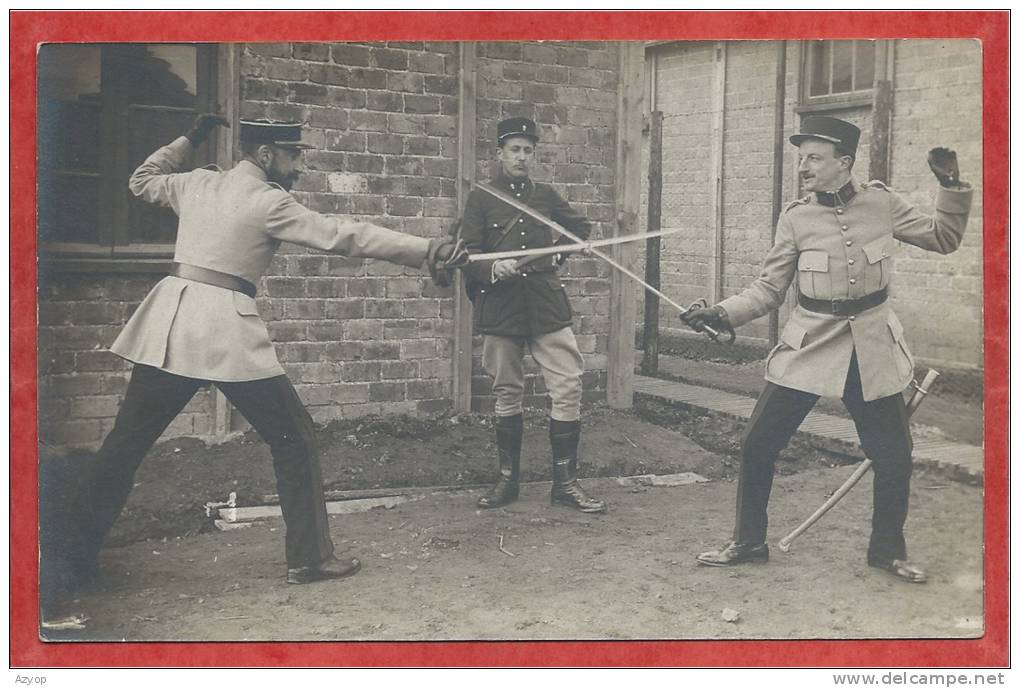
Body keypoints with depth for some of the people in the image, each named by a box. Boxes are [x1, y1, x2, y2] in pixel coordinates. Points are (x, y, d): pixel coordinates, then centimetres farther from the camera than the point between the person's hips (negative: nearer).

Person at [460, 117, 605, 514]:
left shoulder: (546, 195, 12)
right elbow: (468, 254, -4)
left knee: (568, 388, -6)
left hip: (547, 306, 2)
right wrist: (492, 270, -24)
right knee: (507, 395, 7)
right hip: (500, 309, -2)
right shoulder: (481, 199, 4)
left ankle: (565, 482, 3)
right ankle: (508, 478, 22)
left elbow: (581, 228, 27)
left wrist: (559, 253, 11)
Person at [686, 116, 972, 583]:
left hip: (872, 347, 1)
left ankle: (888, 550, 28)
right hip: (810, 343, 0)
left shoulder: (882, 202, -1)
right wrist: (722, 313, -16)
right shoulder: (795, 218, -4)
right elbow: (768, 289, -2)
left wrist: (951, 187, -3)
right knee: (757, 444, -2)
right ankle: (748, 542, 18)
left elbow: (943, 238, 10)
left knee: (894, 455, 5)